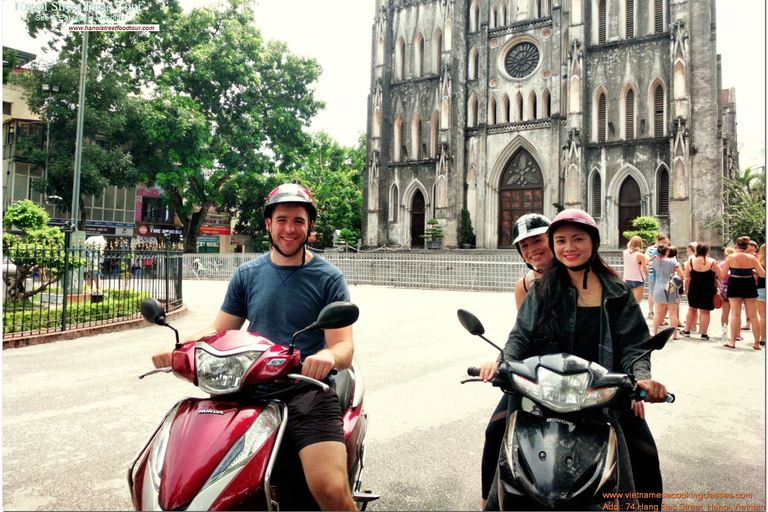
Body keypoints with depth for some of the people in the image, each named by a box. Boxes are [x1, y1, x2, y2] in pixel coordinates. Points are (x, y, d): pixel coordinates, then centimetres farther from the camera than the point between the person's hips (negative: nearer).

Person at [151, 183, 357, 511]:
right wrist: (178, 346, -3)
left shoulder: (328, 278, 2)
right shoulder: (247, 274, 14)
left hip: (309, 389, -3)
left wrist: (328, 355, -29)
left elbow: (344, 346, -5)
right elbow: (220, 330, 17)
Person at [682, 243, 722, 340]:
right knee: (705, 312, 6)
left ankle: (687, 331, 24)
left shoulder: (690, 262, -4)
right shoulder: (713, 262, -9)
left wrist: (686, 289, 12)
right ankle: (704, 334, 10)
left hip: (694, 289, 2)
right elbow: (720, 276, -5)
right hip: (708, 290, -2)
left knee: (692, 309, 18)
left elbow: (687, 279, 0)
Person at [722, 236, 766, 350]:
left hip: (734, 285, -1)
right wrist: (752, 271, 13)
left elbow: (722, 274, -8)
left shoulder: (731, 257, -8)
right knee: (753, 315, 8)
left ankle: (732, 341, 3)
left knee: (735, 314, 3)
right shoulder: (752, 258, -4)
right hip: (749, 286, 1)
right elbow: (763, 274, -5)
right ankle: (757, 343, 13)